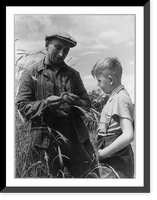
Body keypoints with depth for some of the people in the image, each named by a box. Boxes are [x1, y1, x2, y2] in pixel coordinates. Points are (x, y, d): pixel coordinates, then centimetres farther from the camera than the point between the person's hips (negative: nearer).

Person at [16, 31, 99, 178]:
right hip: (47, 139, -3)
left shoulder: (73, 74, 15)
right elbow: (22, 105, -1)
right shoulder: (31, 73, 5)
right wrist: (45, 104, -19)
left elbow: (87, 102, 13)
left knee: (91, 176, 0)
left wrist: (75, 101, -10)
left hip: (76, 136, 3)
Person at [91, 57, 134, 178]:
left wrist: (103, 153, -18)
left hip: (116, 165, -9)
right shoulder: (115, 96, 10)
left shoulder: (119, 99, -18)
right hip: (112, 163, 9)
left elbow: (128, 135, -27)